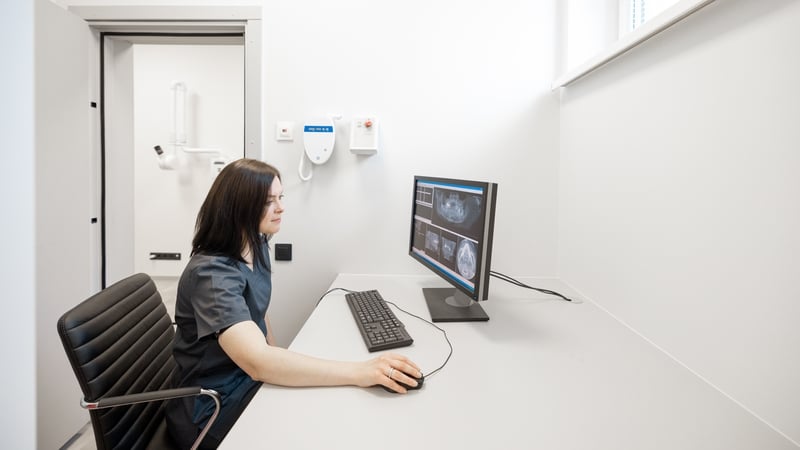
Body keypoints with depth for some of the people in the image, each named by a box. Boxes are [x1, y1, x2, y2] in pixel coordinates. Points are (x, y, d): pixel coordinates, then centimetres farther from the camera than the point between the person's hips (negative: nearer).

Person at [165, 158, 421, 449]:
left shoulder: (256, 247, -1)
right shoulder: (211, 273, -28)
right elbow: (257, 361, -40)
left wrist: (280, 366, 4)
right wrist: (359, 373, -43)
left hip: (250, 381, 7)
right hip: (213, 409, -7)